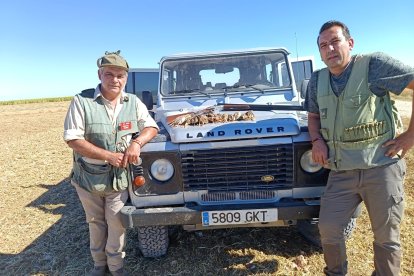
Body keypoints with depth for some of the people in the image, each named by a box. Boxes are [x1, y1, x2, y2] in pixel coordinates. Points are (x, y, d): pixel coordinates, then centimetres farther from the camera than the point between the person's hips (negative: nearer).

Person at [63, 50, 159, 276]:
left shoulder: (133, 102, -3)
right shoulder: (82, 101, -13)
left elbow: (151, 127, 2)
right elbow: (72, 139, -16)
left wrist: (136, 142, -19)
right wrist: (109, 156, -21)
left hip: (119, 177, 1)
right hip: (88, 176, -1)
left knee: (116, 224, 9)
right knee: (95, 222, 18)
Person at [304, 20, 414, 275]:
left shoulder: (374, 65, -9)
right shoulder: (317, 80, 7)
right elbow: (314, 116, 19)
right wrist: (317, 140, -1)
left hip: (381, 167, -4)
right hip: (341, 172, 4)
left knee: (386, 237, 9)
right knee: (328, 228, 5)